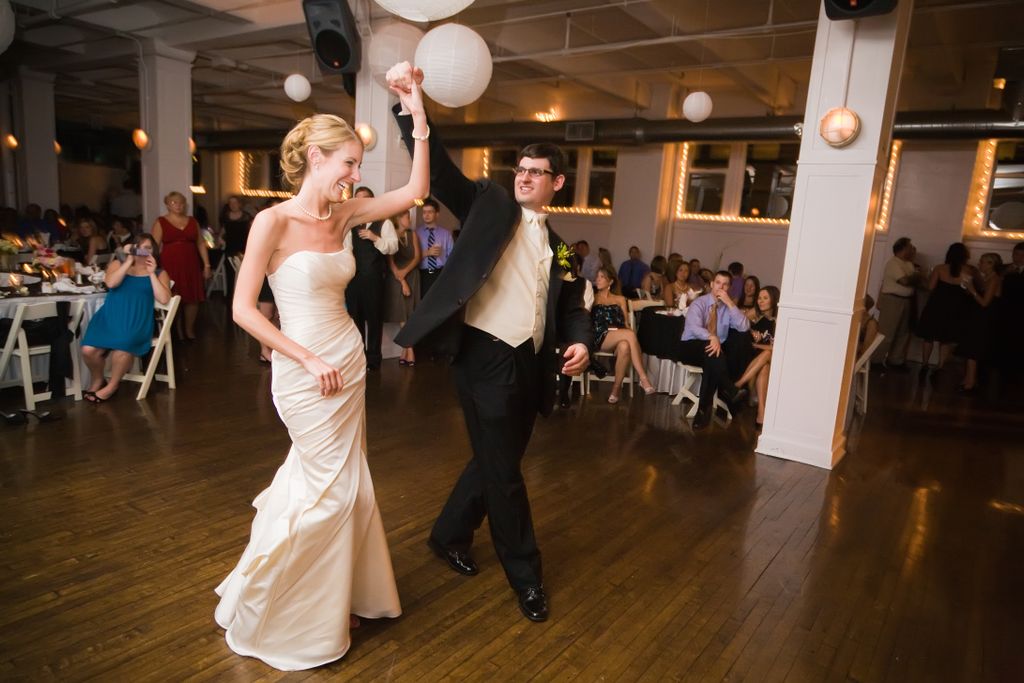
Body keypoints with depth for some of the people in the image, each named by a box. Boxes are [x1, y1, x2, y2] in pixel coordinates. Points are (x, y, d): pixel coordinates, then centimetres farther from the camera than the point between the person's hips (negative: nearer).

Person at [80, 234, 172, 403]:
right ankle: (97, 380, 10)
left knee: (122, 348, -33)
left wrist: (151, 273, -6)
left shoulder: (159, 273, 11)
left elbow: (164, 299, -5)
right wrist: (129, 261, -7)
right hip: (110, 316, 2)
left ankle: (112, 385, -3)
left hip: (138, 320, -2)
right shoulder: (118, 264, 15)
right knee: (88, 350, -24)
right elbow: (110, 283, -7)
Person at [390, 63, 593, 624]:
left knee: (496, 464, 17)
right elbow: (438, 169, -8)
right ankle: (526, 575, 19)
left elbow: (570, 307, 15)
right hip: (487, 357, -6)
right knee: (503, 473, 1)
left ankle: (449, 535, 40)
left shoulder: (557, 246, 16)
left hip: (530, 366, 6)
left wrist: (580, 342, -5)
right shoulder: (489, 206, 3)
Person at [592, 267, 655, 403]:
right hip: (600, 338, -2)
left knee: (625, 346, -39)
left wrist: (618, 331, -6)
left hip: (618, 338, 2)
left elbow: (625, 322, 18)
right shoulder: (592, 298, 22)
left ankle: (617, 387, -36)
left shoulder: (620, 299, 26)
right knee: (630, 334, -35)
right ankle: (643, 378, -38)